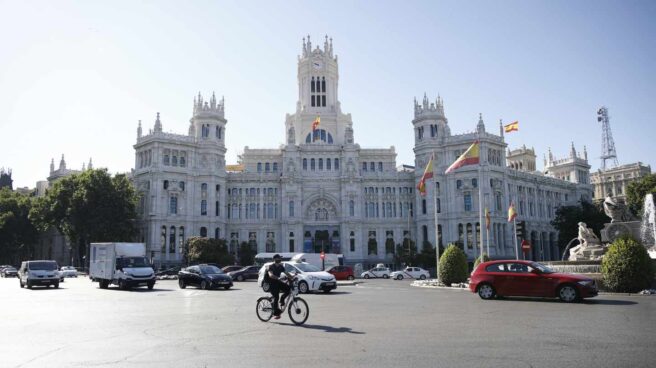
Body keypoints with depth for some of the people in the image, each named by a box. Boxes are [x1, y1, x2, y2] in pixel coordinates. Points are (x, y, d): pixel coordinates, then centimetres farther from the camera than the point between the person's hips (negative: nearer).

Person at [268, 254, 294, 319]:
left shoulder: (281, 267, 7)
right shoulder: (271, 267, -12)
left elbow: (286, 273, 7)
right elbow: (271, 275, -29)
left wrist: (292, 277, -12)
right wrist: (278, 278, -43)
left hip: (278, 282, 6)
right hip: (272, 284, -6)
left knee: (288, 288, -19)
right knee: (276, 297, -15)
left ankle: (282, 300, 3)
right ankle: (276, 314, -7)